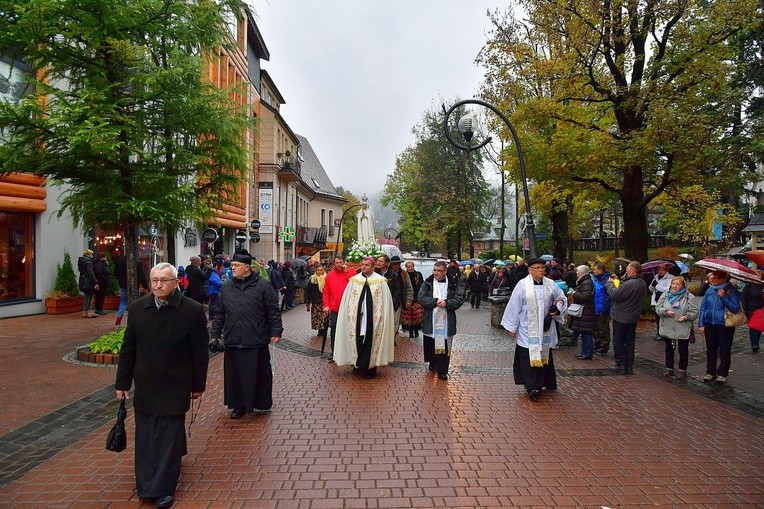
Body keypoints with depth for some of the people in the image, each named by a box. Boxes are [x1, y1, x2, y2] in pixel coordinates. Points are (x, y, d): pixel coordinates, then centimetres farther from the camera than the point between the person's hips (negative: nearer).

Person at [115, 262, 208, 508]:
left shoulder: (193, 310, -12)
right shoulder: (137, 308, 0)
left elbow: (200, 352, -5)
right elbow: (128, 348, 7)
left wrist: (198, 385, -1)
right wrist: (122, 382, 9)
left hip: (175, 388, -4)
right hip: (144, 387, 4)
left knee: (169, 439, 4)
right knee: (145, 439, 13)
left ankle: (163, 489, 17)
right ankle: (146, 484, 33)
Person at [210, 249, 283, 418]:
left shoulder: (262, 285, -4)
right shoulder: (226, 288, 9)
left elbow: (273, 311, -3)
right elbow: (219, 314, 15)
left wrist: (276, 331, -7)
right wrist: (215, 333, 14)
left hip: (257, 341, -4)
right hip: (233, 341, 4)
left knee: (259, 374, 6)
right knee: (235, 375, 9)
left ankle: (261, 403, 23)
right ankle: (239, 405, 23)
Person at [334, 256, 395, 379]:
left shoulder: (381, 282, -1)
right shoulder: (354, 280, 5)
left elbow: (385, 303, -1)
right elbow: (347, 301, 8)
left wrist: (382, 317, -7)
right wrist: (350, 316, 2)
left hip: (373, 319, -2)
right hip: (357, 319, 2)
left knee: (371, 342, 2)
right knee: (358, 341, 5)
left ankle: (370, 367, 13)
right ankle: (358, 364, 19)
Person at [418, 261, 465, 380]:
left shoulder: (454, 284, 0)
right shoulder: (427, 283, 3)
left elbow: (460, 299, -5)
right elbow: (421, 298, -6)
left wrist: (446, 303, -20)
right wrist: (435, 301, -18)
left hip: (446, 321, -1)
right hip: (430, 321, 1)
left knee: (444, 346, -1)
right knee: (430, 344, 11)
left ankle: (442, 370, 6)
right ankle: (432, 363, 33)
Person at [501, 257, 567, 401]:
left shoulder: (550, 284, 3)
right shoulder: (522, 285, -7)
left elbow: (561, 298, 18)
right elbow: (514, 306, -5)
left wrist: (557, 310, -4)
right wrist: (511, 327, -4)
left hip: (545, 329, 4)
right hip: (527, 329, -3)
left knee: (543, 355, 8)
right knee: (528, 356, -6)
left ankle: (539, 384, 20)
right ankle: (532, 387, -6)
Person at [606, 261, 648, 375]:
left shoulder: (629, 284, -26)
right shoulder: (642, 283, 6)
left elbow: (615, 295, -24)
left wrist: (610, 283, -8)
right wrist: (618, 280, 14)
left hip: (621, 318, -8)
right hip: (634, 317, 8)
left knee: (618, 341, 4)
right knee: (630, 342, 14)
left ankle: (621, 365, 8)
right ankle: (629, 366, 19)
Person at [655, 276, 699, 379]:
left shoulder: (689, 297, -4)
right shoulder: (665, 295, 5)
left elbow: (694, 312, -4)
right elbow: (658, 308, 2)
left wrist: (686, 316, -22)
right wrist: (666, 312, -16)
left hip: (683, 330, -3)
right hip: (667, 329, 3)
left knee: (683, 350, 6)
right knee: (669, 349, 14)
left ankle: (682, 370, 19)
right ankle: (669, 369, 26)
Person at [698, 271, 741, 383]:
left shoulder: (731, 291, -9)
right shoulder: (709, 291, 4)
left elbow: (735, 308, -17)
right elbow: (703, 307, 7)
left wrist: (724, 297, -25)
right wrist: (701, 324, 4)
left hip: (725, 325, -4)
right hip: (709, 324, 4)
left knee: (724, 350, 6)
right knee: (710, 349, 13)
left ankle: (722, 374, 18)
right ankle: (710, 372, 24)